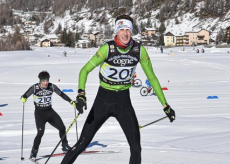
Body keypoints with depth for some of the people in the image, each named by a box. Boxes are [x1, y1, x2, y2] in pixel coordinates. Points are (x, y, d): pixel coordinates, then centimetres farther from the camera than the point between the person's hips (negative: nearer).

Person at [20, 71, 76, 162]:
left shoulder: (52, 87, -6)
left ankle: (65, 146, 26)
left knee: (62, 127, 2)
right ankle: (33, 152, -8)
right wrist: (23, 99, -35)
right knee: (40, 132, -20)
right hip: (39, 113, -4)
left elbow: (61, 94, 6)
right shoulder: (34, 88, -15)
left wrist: (71, 102, 4)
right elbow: (25, 96, -12)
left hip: (50, 111, 4)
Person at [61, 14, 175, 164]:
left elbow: (152, 77, 1)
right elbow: (85, 70, -16)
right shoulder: (108, 48, -18)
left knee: (136, 148, -8)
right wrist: (81, 94, -33)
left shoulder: (139, 50, -9)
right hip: (103, 99, -2)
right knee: (82, 143, -2)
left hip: (124, 101, 2)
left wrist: (165, 105, 2)